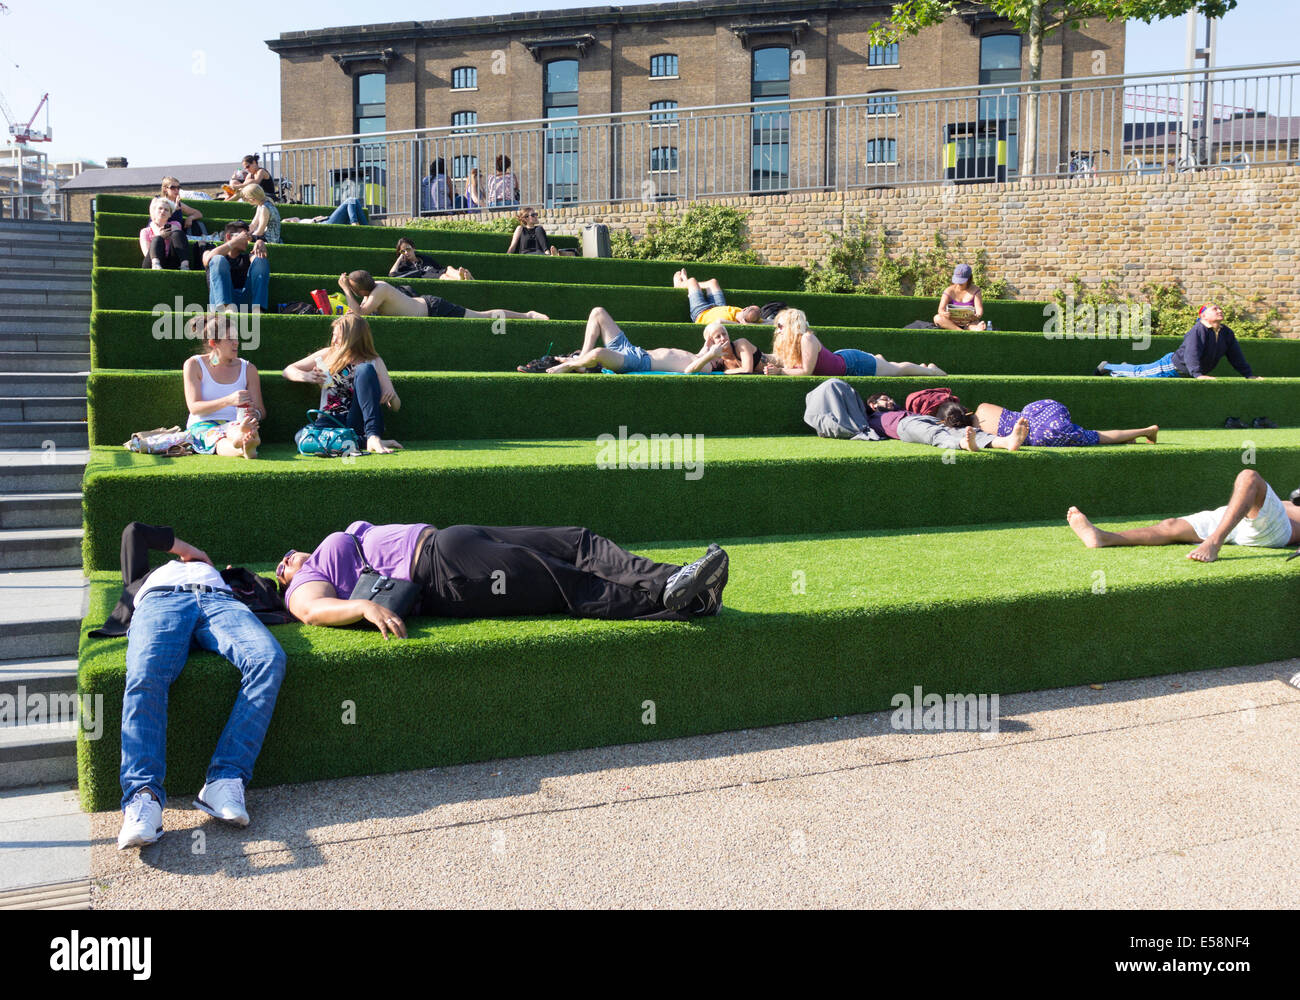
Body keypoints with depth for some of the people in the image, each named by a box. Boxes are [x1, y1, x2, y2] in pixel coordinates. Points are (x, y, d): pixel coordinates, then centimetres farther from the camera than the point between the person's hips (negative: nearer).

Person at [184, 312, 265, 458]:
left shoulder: (248, 369, 16)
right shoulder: (194, 365, 8)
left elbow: (261, 411, 15)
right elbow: (194, 408, -3)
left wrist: (255, 413, -13)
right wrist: (228, 401, -20)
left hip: (236, 424, 1)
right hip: (203, 425, -1)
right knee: (221, 441, -40)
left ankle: (241, 438, -77)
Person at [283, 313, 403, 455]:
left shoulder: (374, 362, 13)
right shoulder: (328, 355, 18)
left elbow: (396, 407, 9)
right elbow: (288, 371, 18)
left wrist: (391, 396, -16)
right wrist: (306, 376, -5)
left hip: (359, 421, -1)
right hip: (331, 421, 1)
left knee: (365, 369, -23)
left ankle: (373, 438, -37)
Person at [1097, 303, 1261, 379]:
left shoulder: (1227, 333, -3)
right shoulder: (1198, 330, -28)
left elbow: (1236, 356, 4)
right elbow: (1192, 353, -39)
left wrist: (1248, 374, 2)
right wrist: (1198, 374, -49)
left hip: (1185, 373, 7)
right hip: (1173, 366, -7)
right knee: (1140, 373, 7)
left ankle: (1126, 369, 47)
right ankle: (1107, 367, 26)